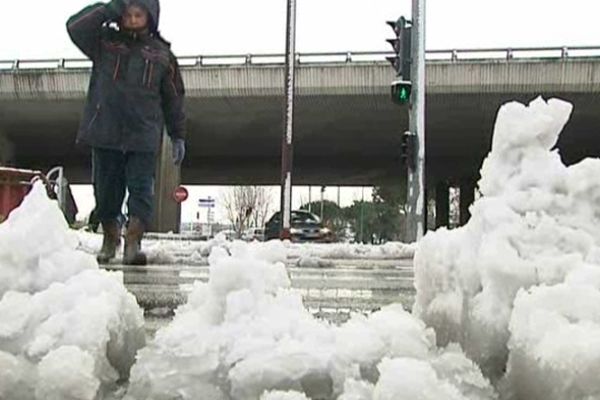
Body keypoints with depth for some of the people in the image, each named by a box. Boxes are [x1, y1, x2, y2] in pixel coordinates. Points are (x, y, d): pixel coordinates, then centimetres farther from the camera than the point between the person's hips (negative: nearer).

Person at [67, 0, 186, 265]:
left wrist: (178, 136, 9)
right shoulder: (105, 42, 11)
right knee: (106, 188, 7)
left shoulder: (162, 54, 11)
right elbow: (75, 27, -5)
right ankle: (109, 238, 24)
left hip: (143, 136, 0)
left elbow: (174, 99, 12)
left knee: (141, 189, -8)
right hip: (105, 132, 1)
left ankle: (134, 242, -8)